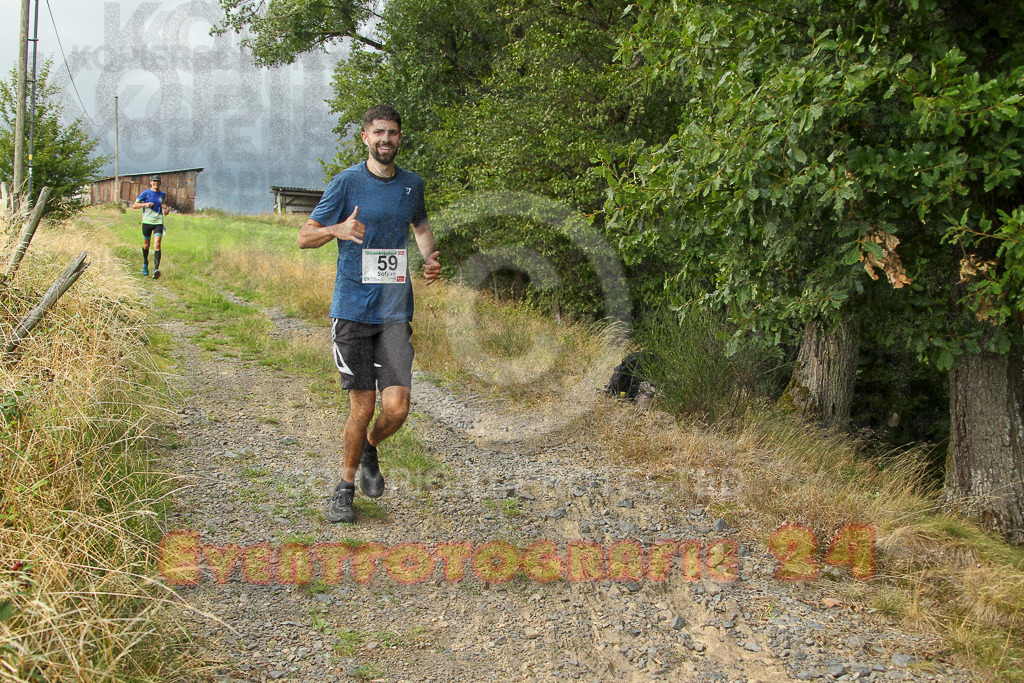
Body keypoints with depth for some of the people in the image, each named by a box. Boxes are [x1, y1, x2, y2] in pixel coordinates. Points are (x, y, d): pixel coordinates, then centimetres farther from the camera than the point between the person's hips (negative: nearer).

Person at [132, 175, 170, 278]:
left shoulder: (163, 194, 9)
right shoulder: (146, 193, -1)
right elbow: (134, 205, 0)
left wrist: (165, 207, 9)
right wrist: (145, 204, -16)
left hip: (158, 222, 1)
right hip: (147, 222, -1)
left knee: (157, 245, -14)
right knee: (146, 245, 12)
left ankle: (156, 269, -23)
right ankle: (145, 263, 40)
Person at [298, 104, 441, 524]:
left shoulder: (412, 184, 11)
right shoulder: (347, 183, -1)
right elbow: (304, 238, 0)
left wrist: (430, 259, 10)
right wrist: (337, 229, -22)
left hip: (395, 311, 3)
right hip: (352, 309, -3)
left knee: (396, 407, -8)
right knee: (362, 408, -1)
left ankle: (369, 449, 26)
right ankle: (345, 487, 22)